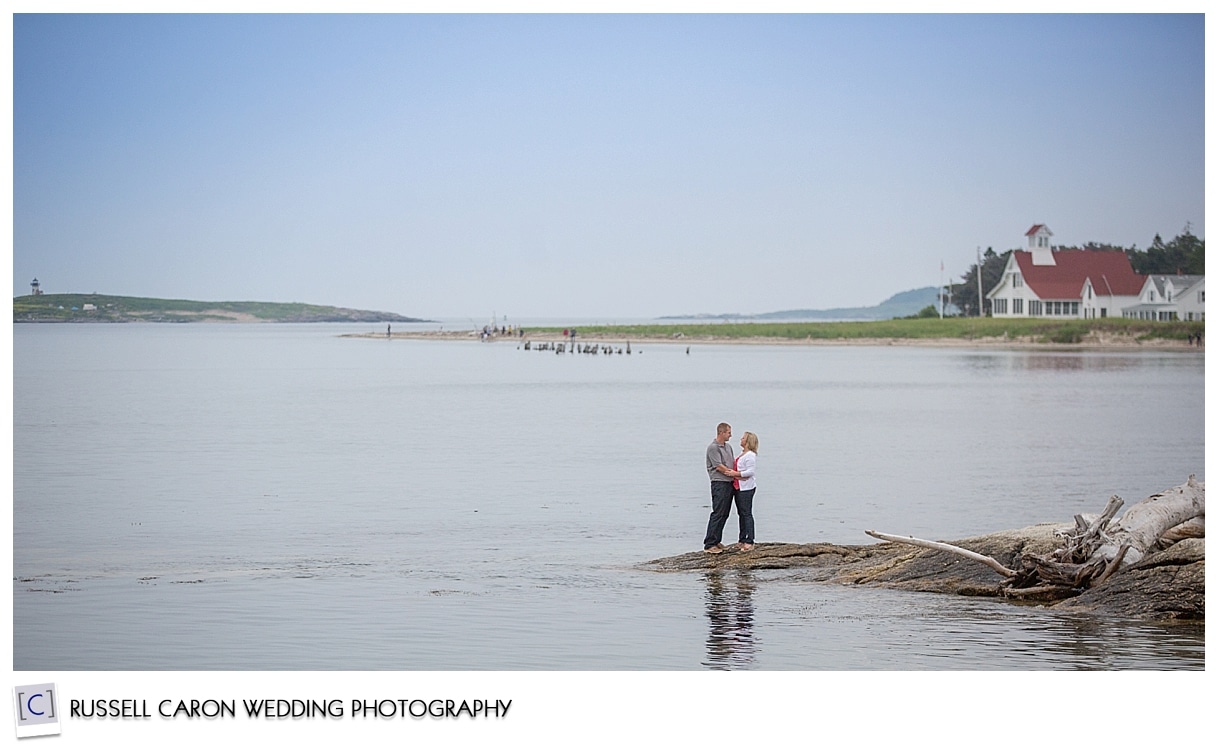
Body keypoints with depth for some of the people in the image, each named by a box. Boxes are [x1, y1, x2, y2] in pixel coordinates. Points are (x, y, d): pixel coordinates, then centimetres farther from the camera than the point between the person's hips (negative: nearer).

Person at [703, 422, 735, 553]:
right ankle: (709, 544, -12)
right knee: (718, 513, -12)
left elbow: (733, 463, 18)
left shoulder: (728, 446, 17)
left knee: (725, 513, 9)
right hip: (719, 484, -9)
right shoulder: (713, 447, -10)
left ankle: (716, 541, 16)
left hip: (729, 483, 9)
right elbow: (719, 467, -15)